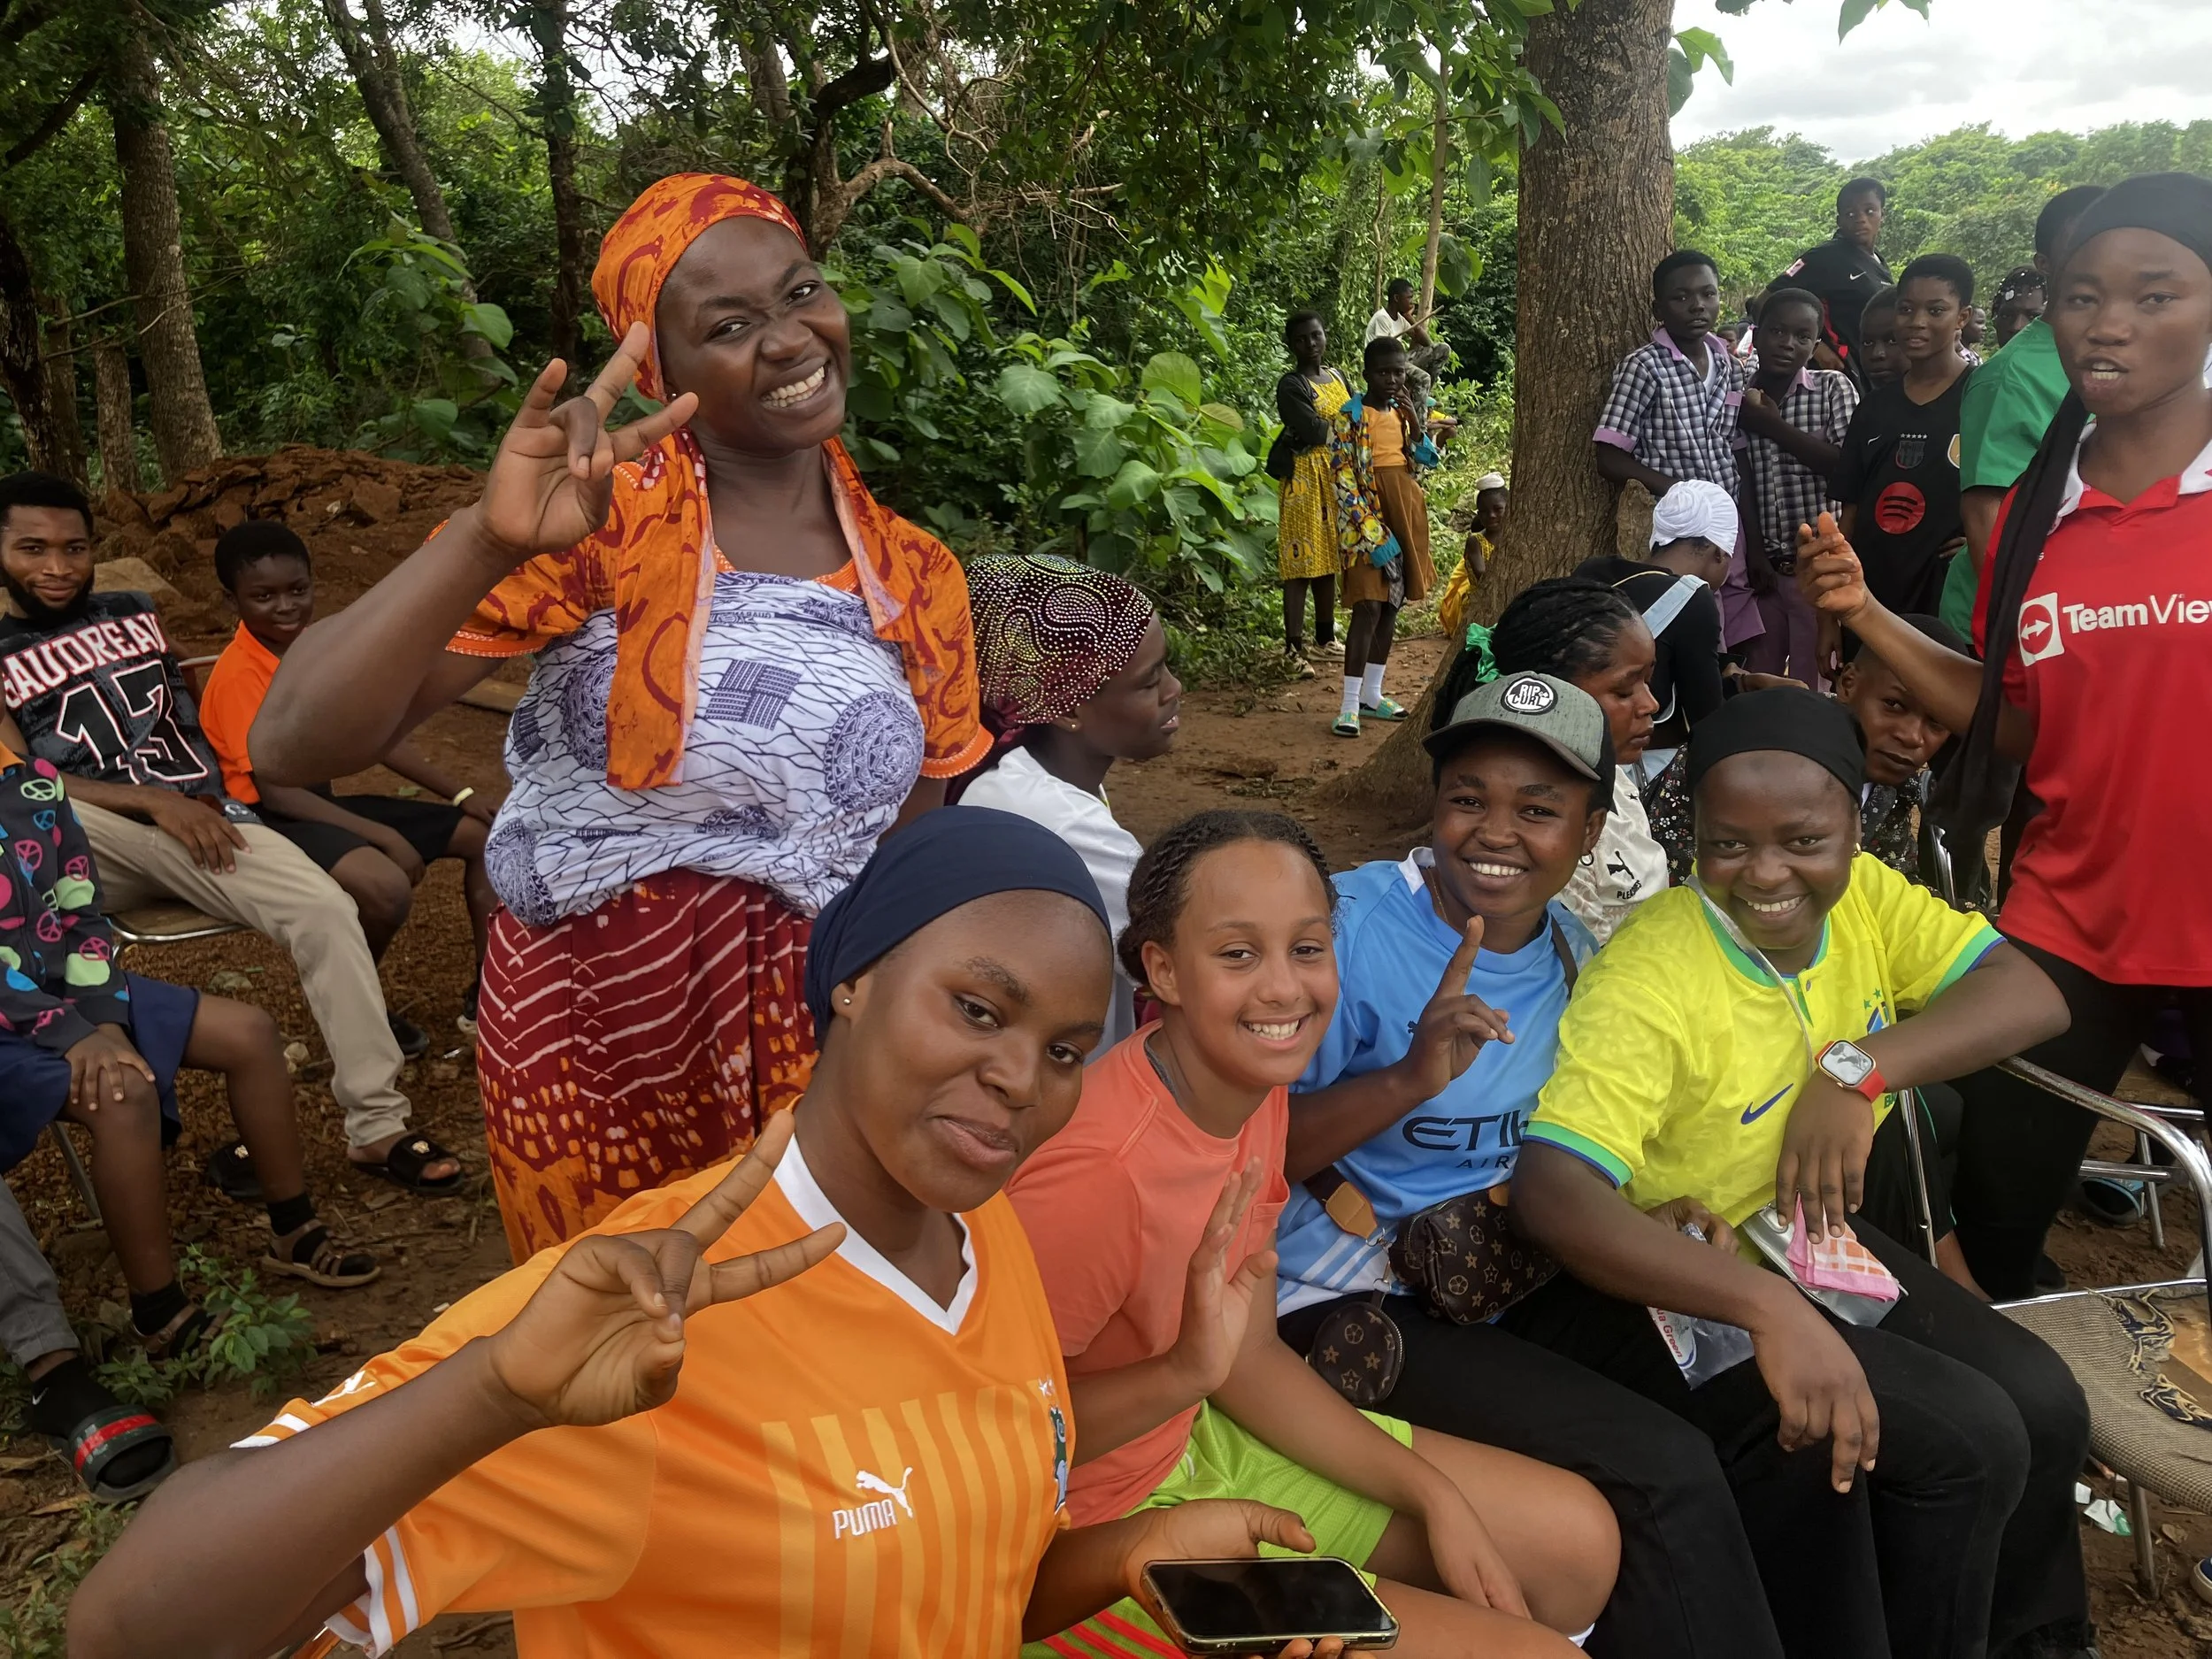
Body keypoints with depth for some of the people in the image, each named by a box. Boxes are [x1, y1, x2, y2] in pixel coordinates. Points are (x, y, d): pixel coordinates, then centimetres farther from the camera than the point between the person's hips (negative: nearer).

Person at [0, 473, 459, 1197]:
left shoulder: (135, 613, 20)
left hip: (200, 819, 3)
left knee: (327, 910, -23)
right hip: (90, 846, -3)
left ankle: (377, 1127, -21)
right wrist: (155, 802, -14)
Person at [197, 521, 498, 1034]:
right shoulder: (240, 675, -19)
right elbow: (276, 792, -22)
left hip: (322, 801, 8)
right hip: (272, 821, -8)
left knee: (485, 833, 4)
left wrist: (461, 795, 5)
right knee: (389, 889, -35)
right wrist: (382, 835, -24)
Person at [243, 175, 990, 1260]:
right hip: (589, 1056, -2)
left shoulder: (921, 581, 1)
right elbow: (293, 745, -21)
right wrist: (490, 538, -34)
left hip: (822, 1057, 3)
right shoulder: (602, 523, -12)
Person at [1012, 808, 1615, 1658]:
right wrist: (1182, 1375, -35)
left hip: (1197, 1439, 8)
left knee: (1577, 1540, 12)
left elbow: (1250, 1352, 4)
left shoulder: (1256, 1088, -5)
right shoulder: (1097, 1168, -32)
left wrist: (1434, 1495, -1)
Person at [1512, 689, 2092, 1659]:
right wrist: (1768, 1309, -46)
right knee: (1965, 1440, -17)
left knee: (2043, 1405, -5)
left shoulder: (1863, 897, -5)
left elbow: (2032, 995, -13)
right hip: (1677, 1280, -7)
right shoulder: (1649, 984, -27)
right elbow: (1550, 1191, -37)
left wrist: (1857, 1068, -28)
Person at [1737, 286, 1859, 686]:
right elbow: (1736, 486, 5)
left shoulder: (1834, 388, 1)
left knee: (1811, 688, -2)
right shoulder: (1739, 399, 7)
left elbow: (1850, 467, -12)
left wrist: (1775, 427, -11)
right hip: (1763, 566, 3)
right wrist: (1750, 555, -2)